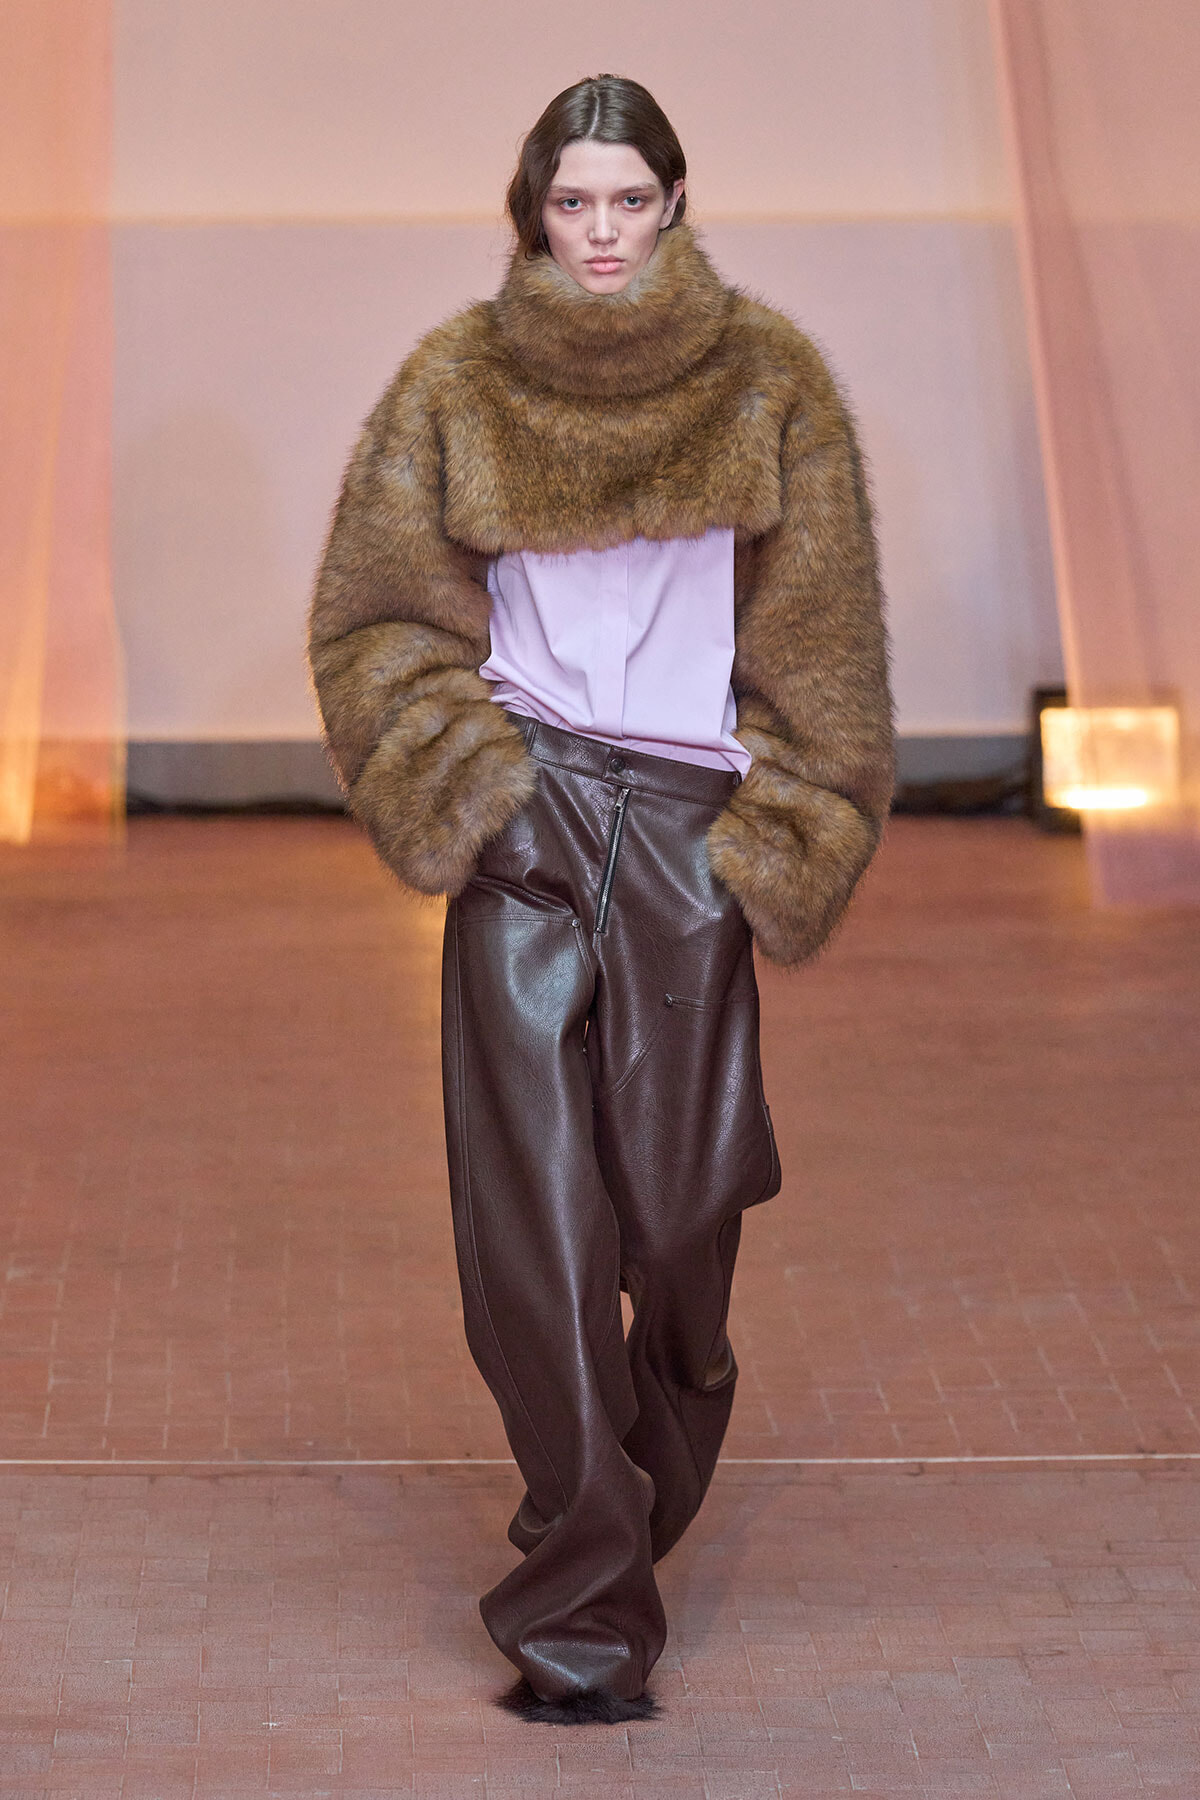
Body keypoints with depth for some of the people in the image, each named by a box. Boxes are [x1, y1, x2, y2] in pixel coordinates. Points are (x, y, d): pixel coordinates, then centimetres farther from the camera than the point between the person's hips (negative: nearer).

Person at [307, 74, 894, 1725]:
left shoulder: (769, 383, 4)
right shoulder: (459, 383, 4)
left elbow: (820, 643, 5)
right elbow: (375, 613, 6)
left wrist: (779, 841, -2)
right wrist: (465, 787, -6)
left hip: (693, 829, 1)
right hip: (524, 822, 0)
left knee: (681, 1190, 4)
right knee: (536, 1205, -6)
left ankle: (645, 1499, 35)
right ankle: (585, 1614, -2)